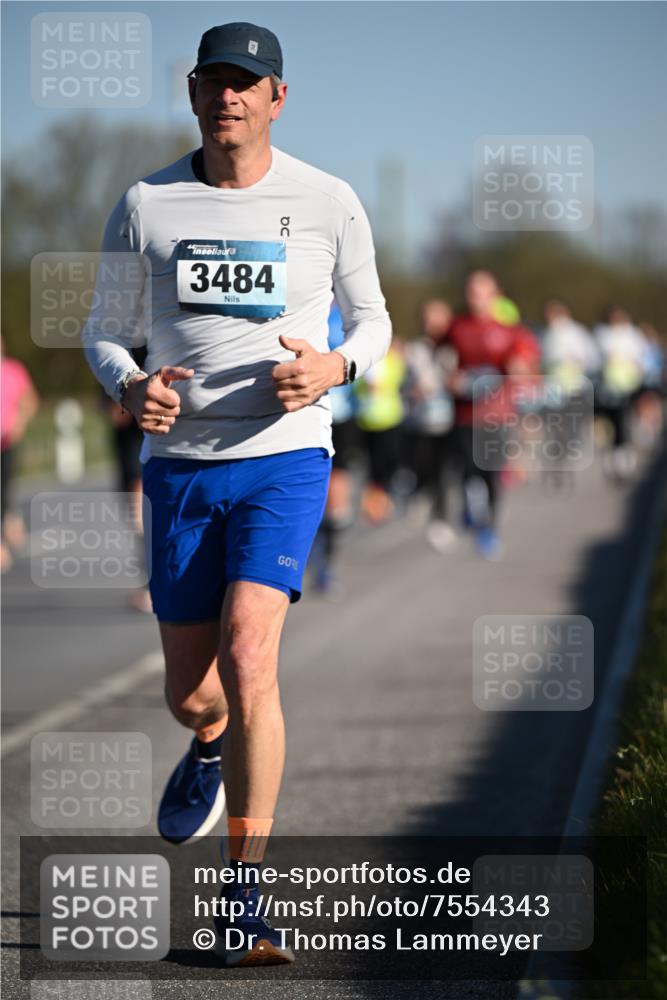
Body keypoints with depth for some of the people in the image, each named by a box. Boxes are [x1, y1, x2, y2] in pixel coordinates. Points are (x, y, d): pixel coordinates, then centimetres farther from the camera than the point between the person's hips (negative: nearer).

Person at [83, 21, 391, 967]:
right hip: (180, 463, 3)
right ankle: (214, 746, 49)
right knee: (188, 692, 8)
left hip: (285, 458, -2)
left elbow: (371, 319, 11)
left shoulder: (330, 203, 0)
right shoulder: (145, 205, 3)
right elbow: (103, 327, 12)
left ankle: (246, 901, -14)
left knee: (248, 658, -21)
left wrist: (334, 368, -12)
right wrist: (128, 386, -11)